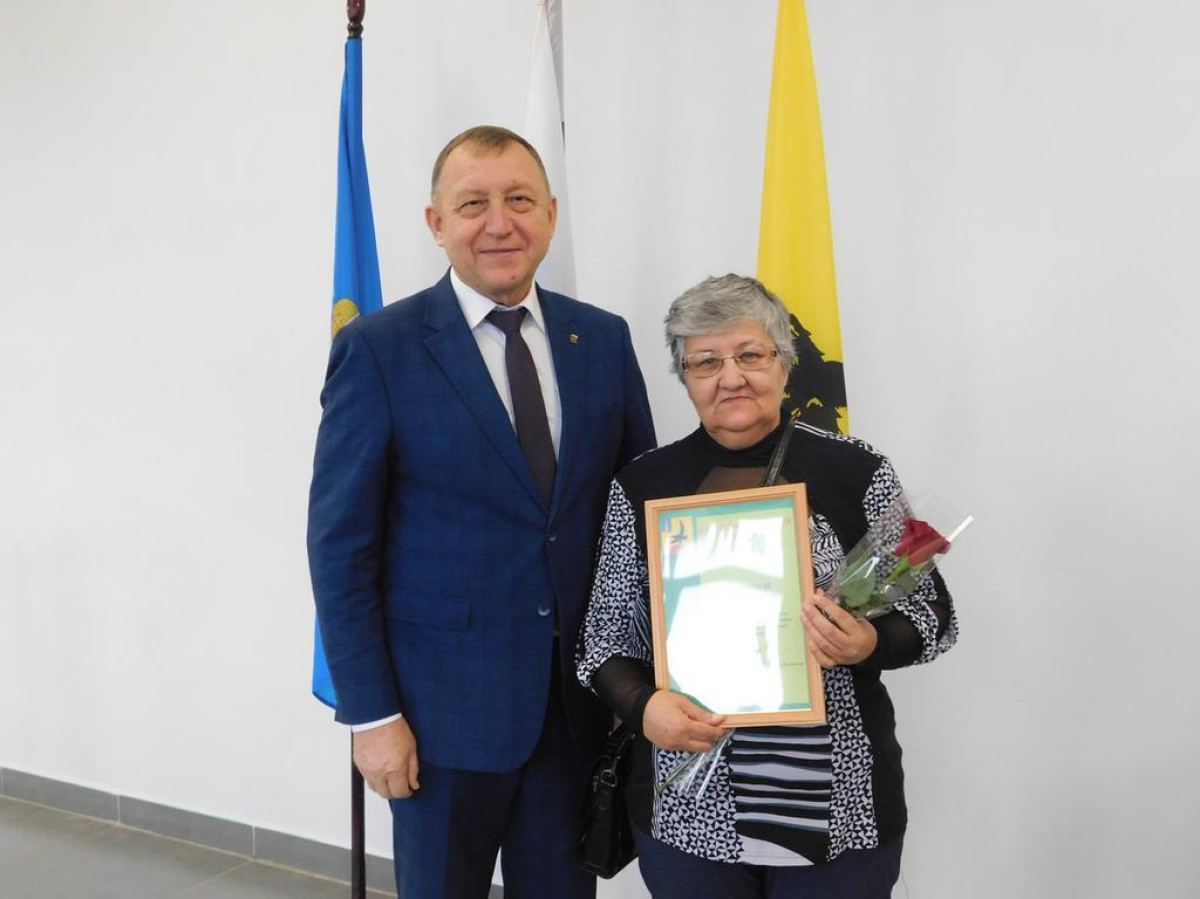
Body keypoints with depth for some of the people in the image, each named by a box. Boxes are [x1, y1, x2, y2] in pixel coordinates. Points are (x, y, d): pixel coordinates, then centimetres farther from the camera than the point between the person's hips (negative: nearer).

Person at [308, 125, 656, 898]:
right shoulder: (378, 349, -8)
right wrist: (370, 713, -10)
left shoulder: (604, 339, 3)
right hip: (445, 704, -3)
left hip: (581, 701, 3)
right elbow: (341, 545, -8)